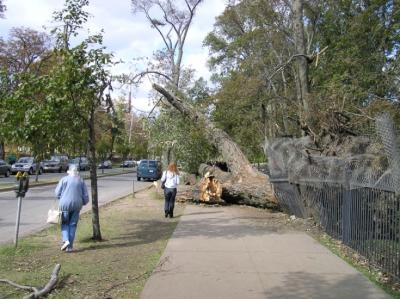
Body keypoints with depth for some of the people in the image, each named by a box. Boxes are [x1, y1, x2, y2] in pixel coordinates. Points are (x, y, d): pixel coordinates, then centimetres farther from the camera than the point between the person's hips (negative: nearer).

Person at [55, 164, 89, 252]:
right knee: (73, 225, 10)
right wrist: (82, 203, 23)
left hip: (65, 204, -1)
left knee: (65, 223, 14)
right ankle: (70, 246, 8)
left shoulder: (64, 179, -1)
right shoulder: (81, 181, 3)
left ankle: (66, 240, -7)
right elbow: (85, 196, 4)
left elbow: (57, 193, 1)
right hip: (77, 205, 1)